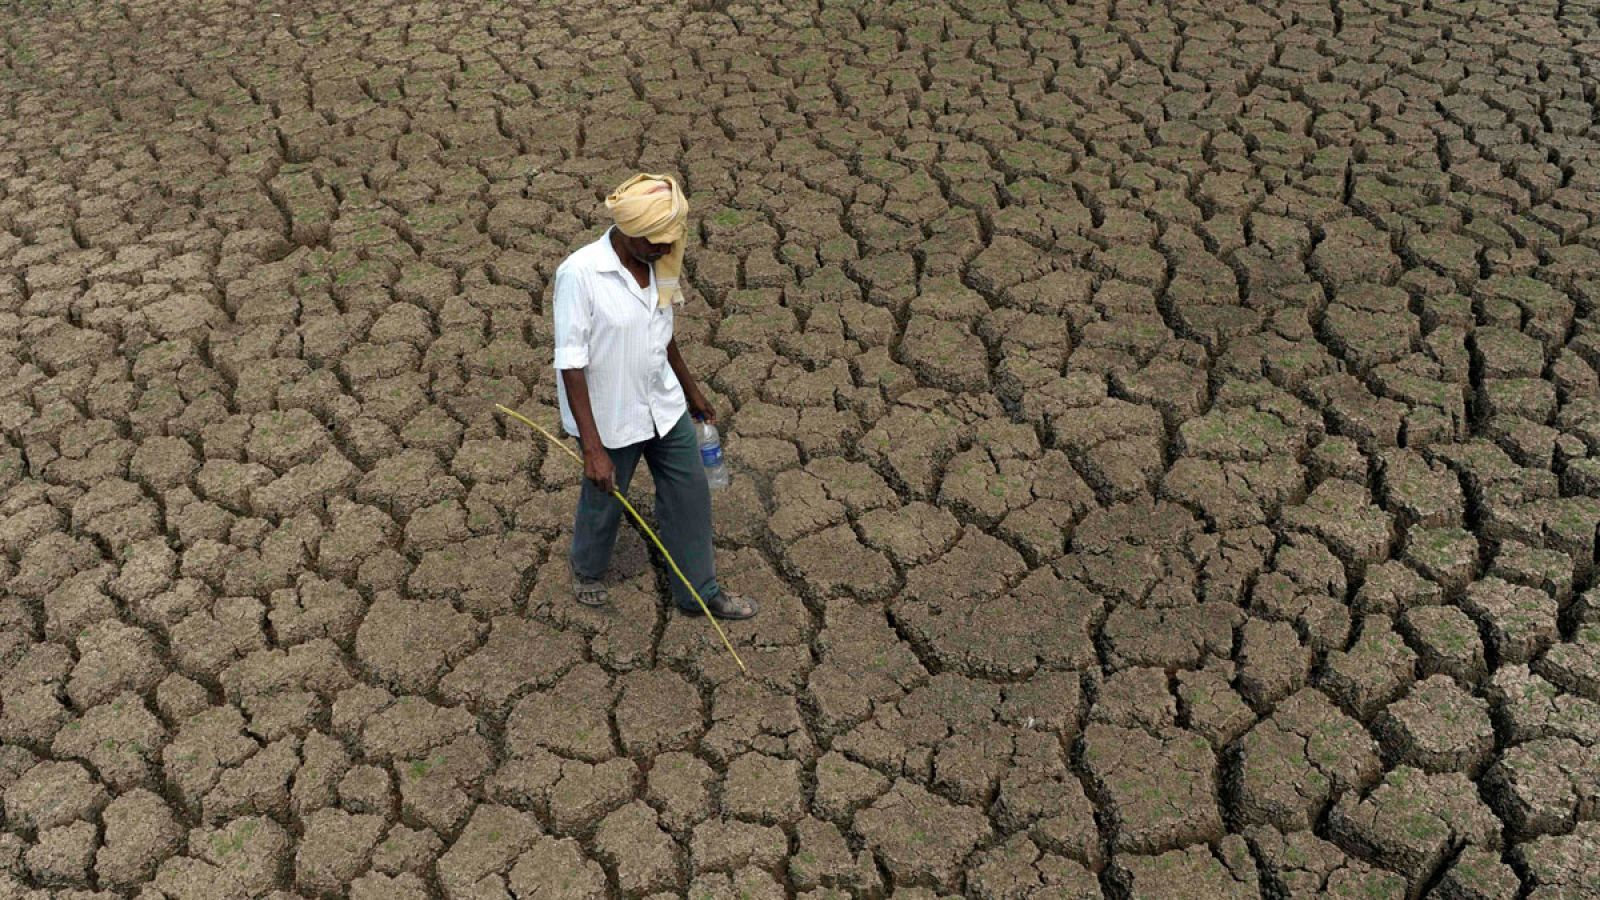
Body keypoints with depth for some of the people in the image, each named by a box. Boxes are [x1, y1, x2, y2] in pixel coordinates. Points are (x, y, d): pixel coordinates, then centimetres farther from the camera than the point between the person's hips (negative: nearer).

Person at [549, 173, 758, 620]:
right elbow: (571, 364, -24)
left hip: (665, 407, 6)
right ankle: (587, 569, 49)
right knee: (604, 502, 17)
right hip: (611, 418, -6)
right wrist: (593, 448, -26)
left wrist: (692, 390, 21)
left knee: (691, 495, 13)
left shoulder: (657, 263, -5)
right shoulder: (579, 273, -26)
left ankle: (700, 591, 32)